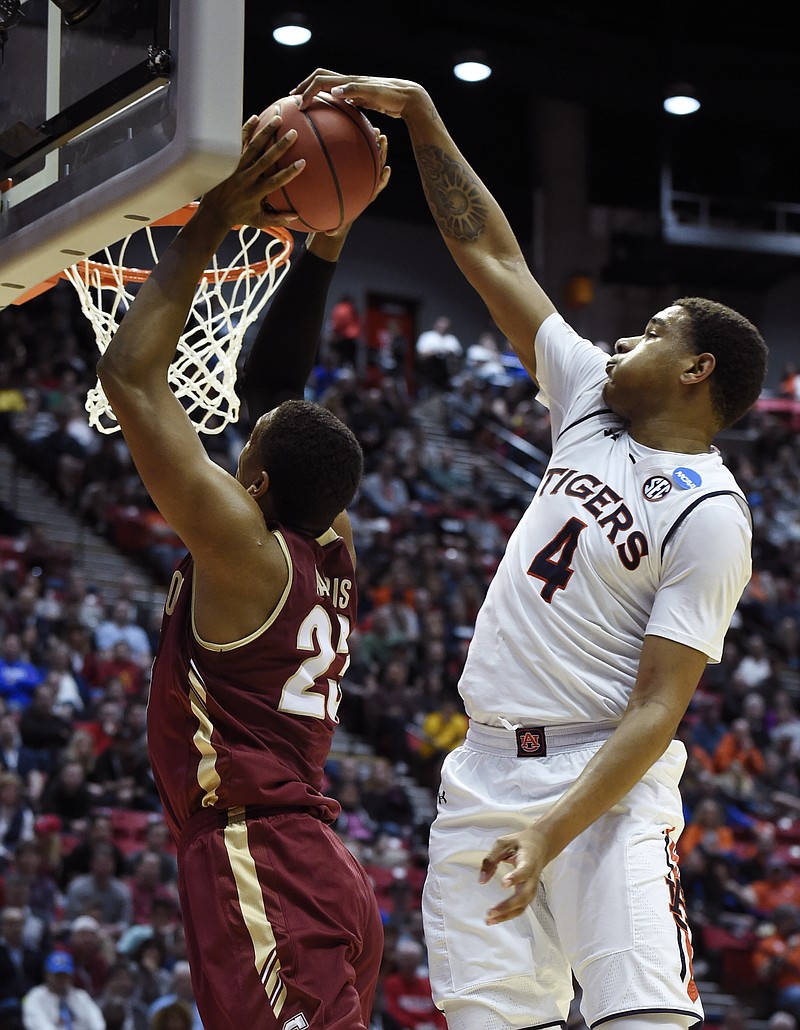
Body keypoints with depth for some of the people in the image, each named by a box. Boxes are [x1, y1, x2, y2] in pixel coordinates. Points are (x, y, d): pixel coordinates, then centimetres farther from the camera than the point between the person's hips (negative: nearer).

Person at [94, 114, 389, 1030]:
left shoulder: (243, 548, -10)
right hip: (317, 877, 9)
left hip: (269, 891, -9)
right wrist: (323, 241, 18)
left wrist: (209, 228, -7)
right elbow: (272, 384, 21)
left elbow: (129, 376, -11)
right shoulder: (330, 550, 12)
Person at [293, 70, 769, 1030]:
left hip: (604, 781, -7)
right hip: (485, 769, 7)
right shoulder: (593, 402, 11)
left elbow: (656, 710, -15)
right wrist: (419, 115, 10)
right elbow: (490, 252, 15)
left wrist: (550, 838, -24)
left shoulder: (709, 517, -9)